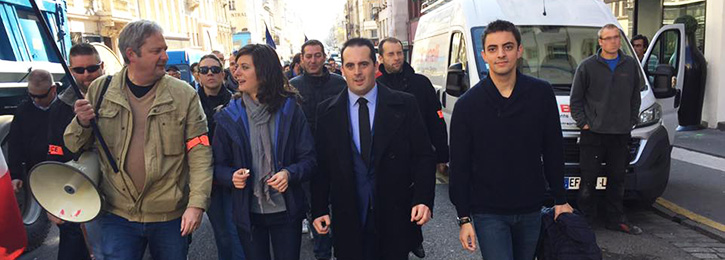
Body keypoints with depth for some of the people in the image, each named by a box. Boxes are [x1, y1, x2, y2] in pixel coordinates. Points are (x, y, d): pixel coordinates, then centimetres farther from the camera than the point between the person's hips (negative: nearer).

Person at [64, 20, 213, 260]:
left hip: (171, 216, 0)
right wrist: (82, 122, -12)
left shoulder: (184, 94, -4)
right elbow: (75, 146, 10)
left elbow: (199, 152, -6)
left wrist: (197, 204, -13)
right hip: (118, 215, 1)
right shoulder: (100, 91, 1)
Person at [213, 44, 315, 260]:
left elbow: (308, 158, -3)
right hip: (247, 212, 1)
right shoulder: (229, 117, -1)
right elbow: (218, 165, 3)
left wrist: (290, 174, -22)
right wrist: (231, 176, -18)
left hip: (286, 210, -1)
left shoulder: (290, 110, -5)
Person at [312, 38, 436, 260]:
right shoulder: (326, 112, 1)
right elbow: (320, 165, 4)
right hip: (349, 221, 1)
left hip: (395, 219, 0)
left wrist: (423, 199, -13)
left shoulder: (404, 105, -3)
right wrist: (319, 210, 0)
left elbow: (424, 156, -2)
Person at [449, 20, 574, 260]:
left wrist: (560, 199, 8)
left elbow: (553, 150, 6)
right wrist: (464, 218, -6)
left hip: (530, 210, 3)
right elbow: (459, 166, -5)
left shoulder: (542, 93, -3)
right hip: (488, 213, -3)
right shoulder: (467, 104, -8)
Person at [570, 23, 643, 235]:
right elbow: (575, 99, 1)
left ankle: (616, 219, 24)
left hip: (621, 133, 4)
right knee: (589, 180, 0)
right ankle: (585, 219, 12)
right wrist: (583, 122, -6)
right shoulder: (587, 66, -2)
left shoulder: (631, 65, 9)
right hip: (593, 133, -3)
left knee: (617, 179, 12)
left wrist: (632, 121, 9)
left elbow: (635, 96, 17)